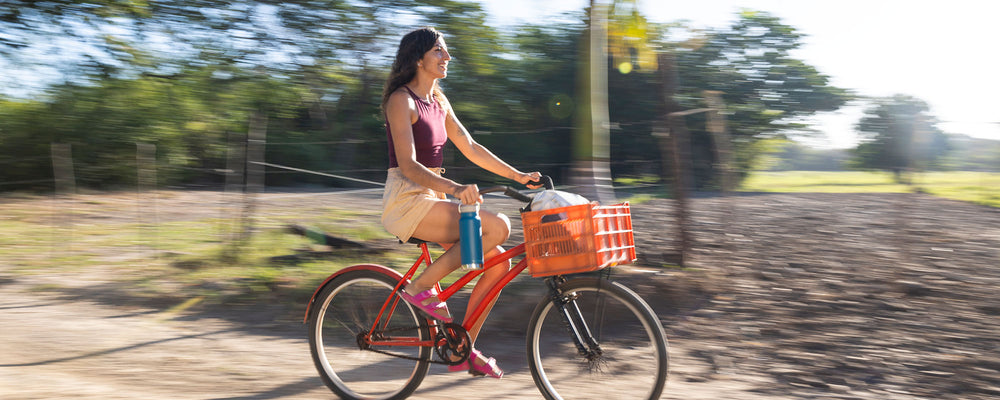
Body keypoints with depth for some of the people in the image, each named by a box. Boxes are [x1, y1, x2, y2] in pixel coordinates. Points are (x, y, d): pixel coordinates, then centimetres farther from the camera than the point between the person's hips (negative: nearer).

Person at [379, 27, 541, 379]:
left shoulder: (438, 102, 15)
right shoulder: (401, 100, -11)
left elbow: (470, 148, 16)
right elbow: (409, 166, -20)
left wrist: (519, 176, 9)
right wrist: (455, 188, -35)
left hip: (432, 197, 8)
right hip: (406, 200, -8)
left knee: (498, 261, -3)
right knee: (498, 226, -24)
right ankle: (420, 287, -11)